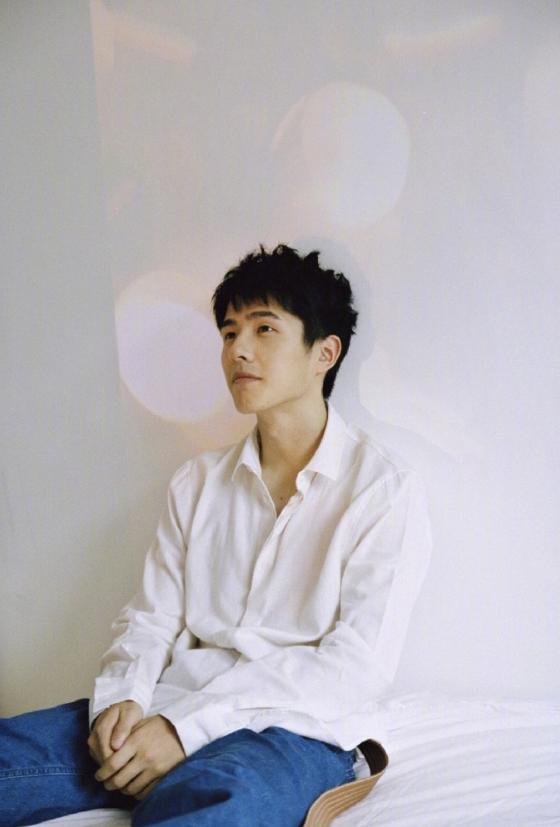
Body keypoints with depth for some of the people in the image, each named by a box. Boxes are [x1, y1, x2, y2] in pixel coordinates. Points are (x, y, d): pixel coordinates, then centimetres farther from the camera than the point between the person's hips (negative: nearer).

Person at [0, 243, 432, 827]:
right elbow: (151, 615, 12)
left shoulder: (385, 489, -3)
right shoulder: (197, 482, 15)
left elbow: (358, 666, -10)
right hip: (171, 713, 5)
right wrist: (121, 698, -11)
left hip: (297, 730, -4)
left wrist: (187, 725, -16)